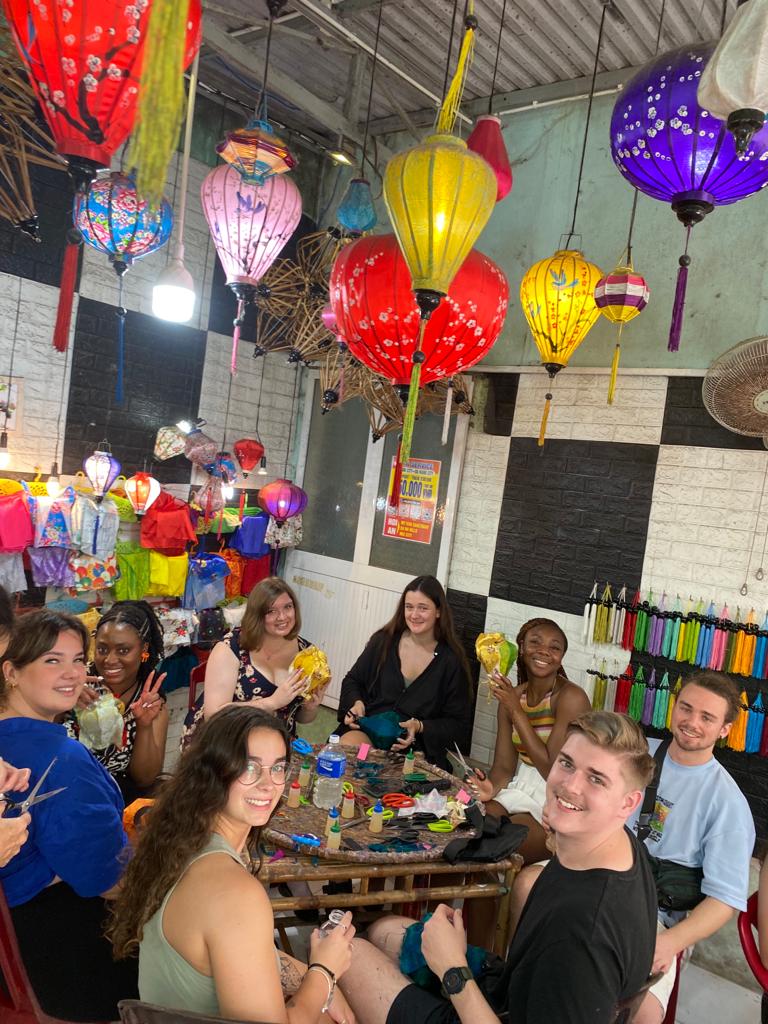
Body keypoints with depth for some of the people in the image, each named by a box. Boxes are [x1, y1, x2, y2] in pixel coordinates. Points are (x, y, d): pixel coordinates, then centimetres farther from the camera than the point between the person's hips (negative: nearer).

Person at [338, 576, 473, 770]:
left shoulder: (451, 661, -1)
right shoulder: (383, 641, 6)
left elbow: (458, 724, 4)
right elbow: (353, 680, 19)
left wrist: (420, 726, -11)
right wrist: (357, 703, -4)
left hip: (416, 744, -2)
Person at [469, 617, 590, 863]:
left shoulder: (570, 697, -18)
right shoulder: (512, 696, 1)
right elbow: (504, 765, 2)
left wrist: (516, 711, -23)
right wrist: (492, 786, -22)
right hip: (521, 788, 6)